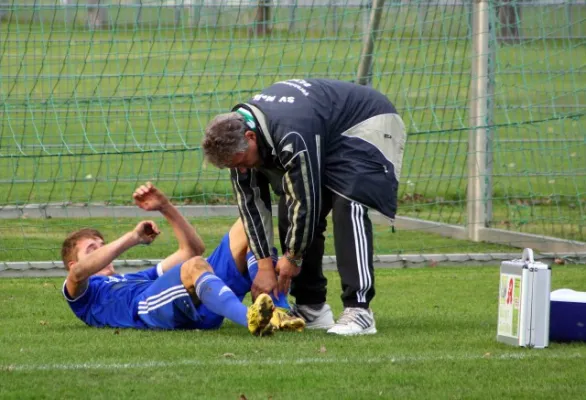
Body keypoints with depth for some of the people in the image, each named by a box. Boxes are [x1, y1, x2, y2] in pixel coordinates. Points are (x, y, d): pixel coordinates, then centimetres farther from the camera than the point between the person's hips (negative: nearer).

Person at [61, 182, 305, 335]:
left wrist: (165, 207, 29)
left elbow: (193, 248, 41)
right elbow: (80, 271, 0)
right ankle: (252, 320, -65)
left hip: (203, 306, 7)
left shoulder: (136, 278, 46)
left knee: (247, 226, -7)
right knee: (195, 266, -36)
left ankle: (279, 312, -33)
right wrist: (132, 238, -1)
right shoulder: (80, 293, 27)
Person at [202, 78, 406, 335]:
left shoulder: (291, 137, -40)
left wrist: (293, 257, -18)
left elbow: (306, 201, -32)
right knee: (290, 215, 0)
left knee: (347, 208, -27)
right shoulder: (235, 134, -13)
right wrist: (265, 266, -8)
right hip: (328, 139, 9)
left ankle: (358, 310, -31)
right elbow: (250, 203, -7)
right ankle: (311, 309, 8)